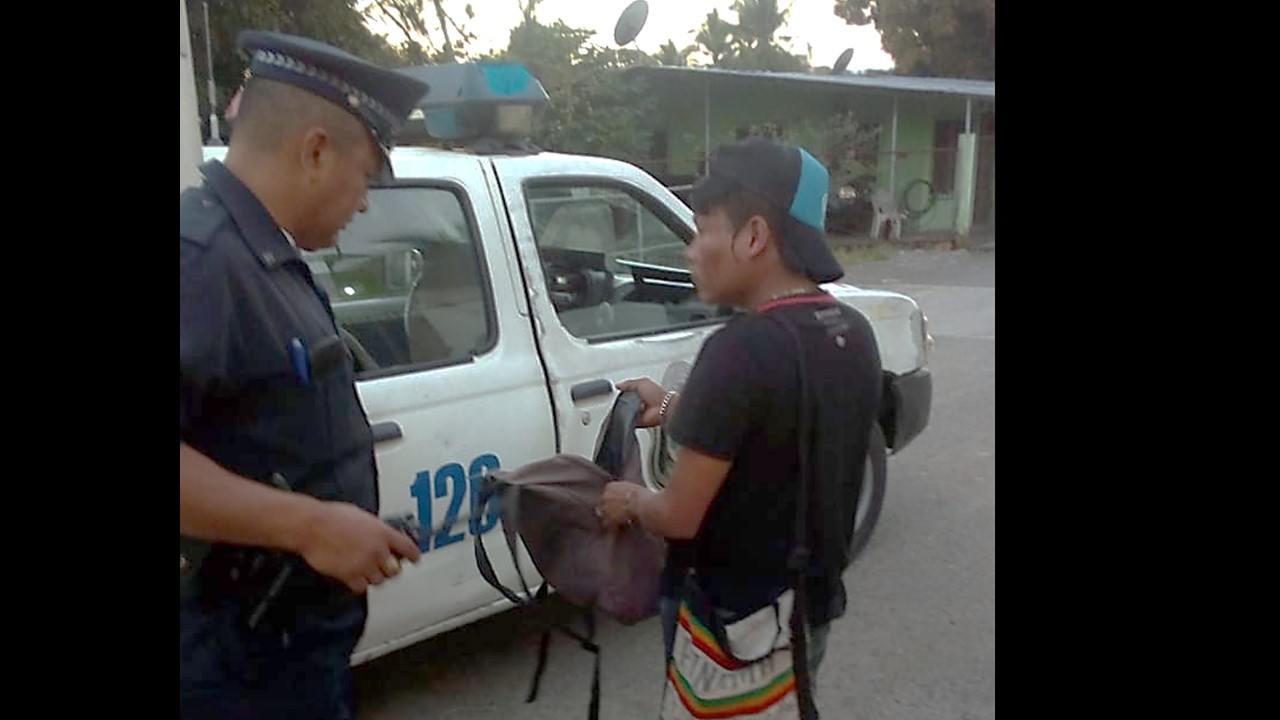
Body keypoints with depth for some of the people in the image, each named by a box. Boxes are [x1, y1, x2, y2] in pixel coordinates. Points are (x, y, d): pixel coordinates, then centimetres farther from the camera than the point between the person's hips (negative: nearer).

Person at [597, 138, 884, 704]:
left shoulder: (742, 349, -27)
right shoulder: (854, 334, -1)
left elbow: (679, 517, -23)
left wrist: (631, 499, -3)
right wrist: (677, 409, 10)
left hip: (732, 621, -7)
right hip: (812, 607, 7)